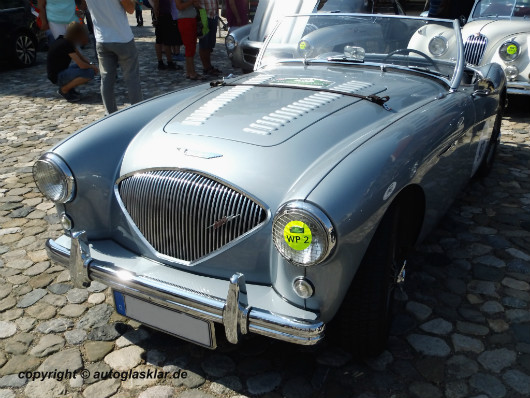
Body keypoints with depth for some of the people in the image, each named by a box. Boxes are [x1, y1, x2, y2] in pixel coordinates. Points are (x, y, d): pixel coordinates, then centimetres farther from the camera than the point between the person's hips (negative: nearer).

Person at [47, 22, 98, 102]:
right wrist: (92, 67, -5)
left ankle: (69, 87, 9)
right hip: (57, 77, -10)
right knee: (89, 73, -24)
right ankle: (64, 90, -8)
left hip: (62, 72, 10)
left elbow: (80, 56, 13)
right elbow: (81, 64, -24)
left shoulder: (66, 40, 5)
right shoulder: (66, 44, -22)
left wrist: (91, 65, -4)